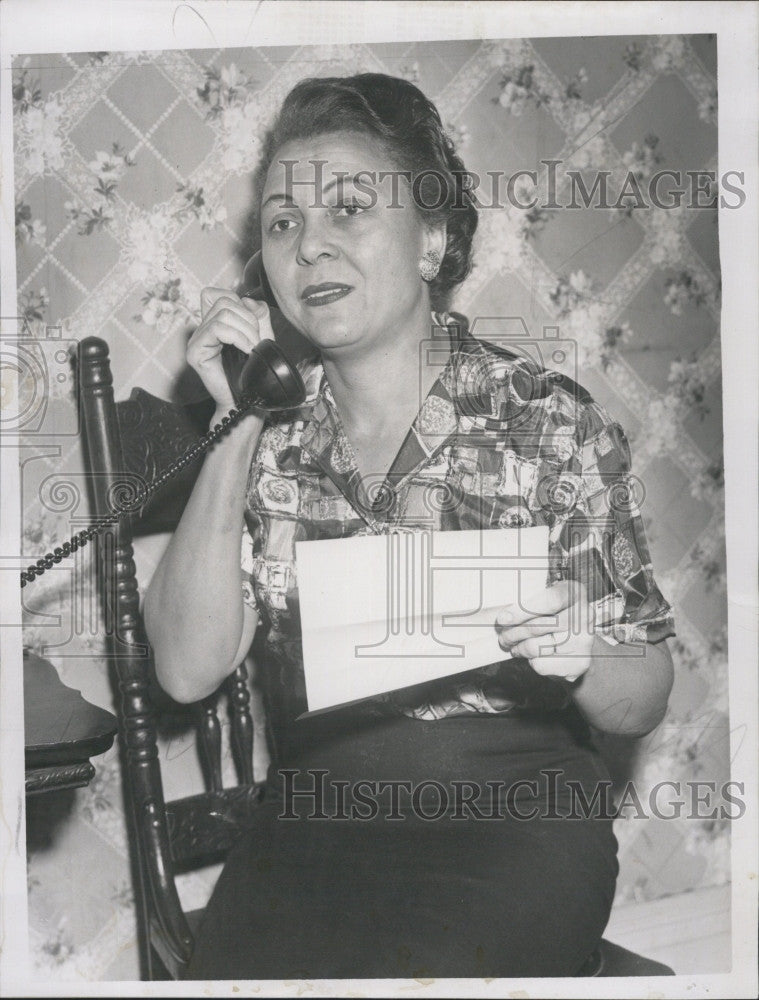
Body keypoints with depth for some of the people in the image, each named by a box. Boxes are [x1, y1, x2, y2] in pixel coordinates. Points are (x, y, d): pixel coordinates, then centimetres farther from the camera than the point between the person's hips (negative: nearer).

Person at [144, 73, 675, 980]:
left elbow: (641, 706, 5)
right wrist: (239, 435, -10)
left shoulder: (552, 424, -1)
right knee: (247, 967, -26)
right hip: (314, 812, 2)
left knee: (408, 970, -29)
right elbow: (187, 669, -5)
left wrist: (578, 659, -18)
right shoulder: (267, 435, 7)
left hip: (516, 802, -2)